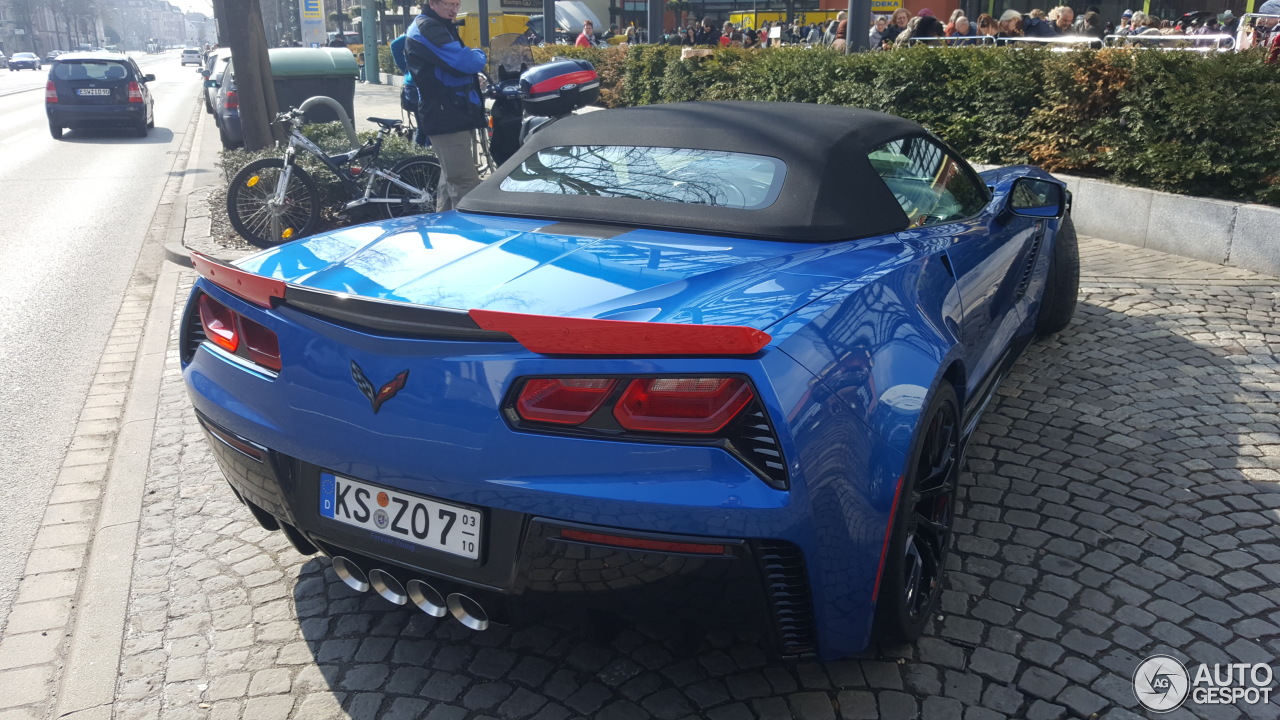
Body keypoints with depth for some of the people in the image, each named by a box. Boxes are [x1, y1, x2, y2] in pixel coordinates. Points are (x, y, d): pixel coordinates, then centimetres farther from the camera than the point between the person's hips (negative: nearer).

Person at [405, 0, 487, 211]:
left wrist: (473, 83, 8)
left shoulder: (440, 28, 21)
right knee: (466, 184, -15)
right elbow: (464, 62, -23)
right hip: (447, 117, -11)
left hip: (456, 115, 11)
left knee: (452, 179, 17)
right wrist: (478, 55, -2)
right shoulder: (427, 28, -12)